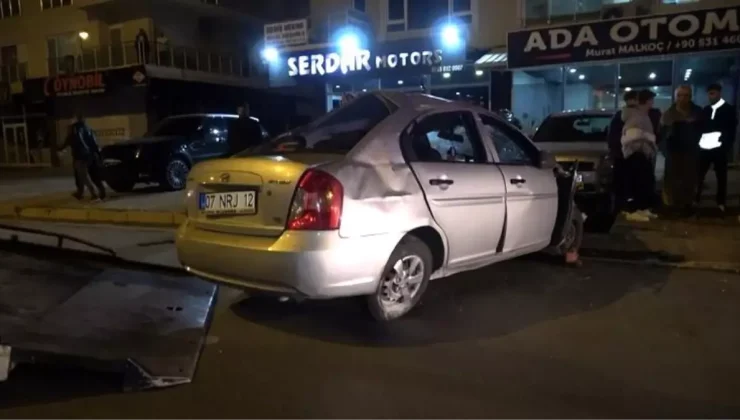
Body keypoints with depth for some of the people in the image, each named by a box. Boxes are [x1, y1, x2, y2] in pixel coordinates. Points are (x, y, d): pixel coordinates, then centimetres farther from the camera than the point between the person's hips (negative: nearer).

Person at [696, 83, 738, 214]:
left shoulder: (729, 109, 1)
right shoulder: (706, 109, 12)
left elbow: (731, 130, -2)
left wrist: (727, 147, -11)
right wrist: (699, 141, -2)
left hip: (719, 149, -3)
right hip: (704, 148, 3)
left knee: (721, 176, 7)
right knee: (699, 174, 5)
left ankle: (721, 202, 17)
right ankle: (696, 199, 16)